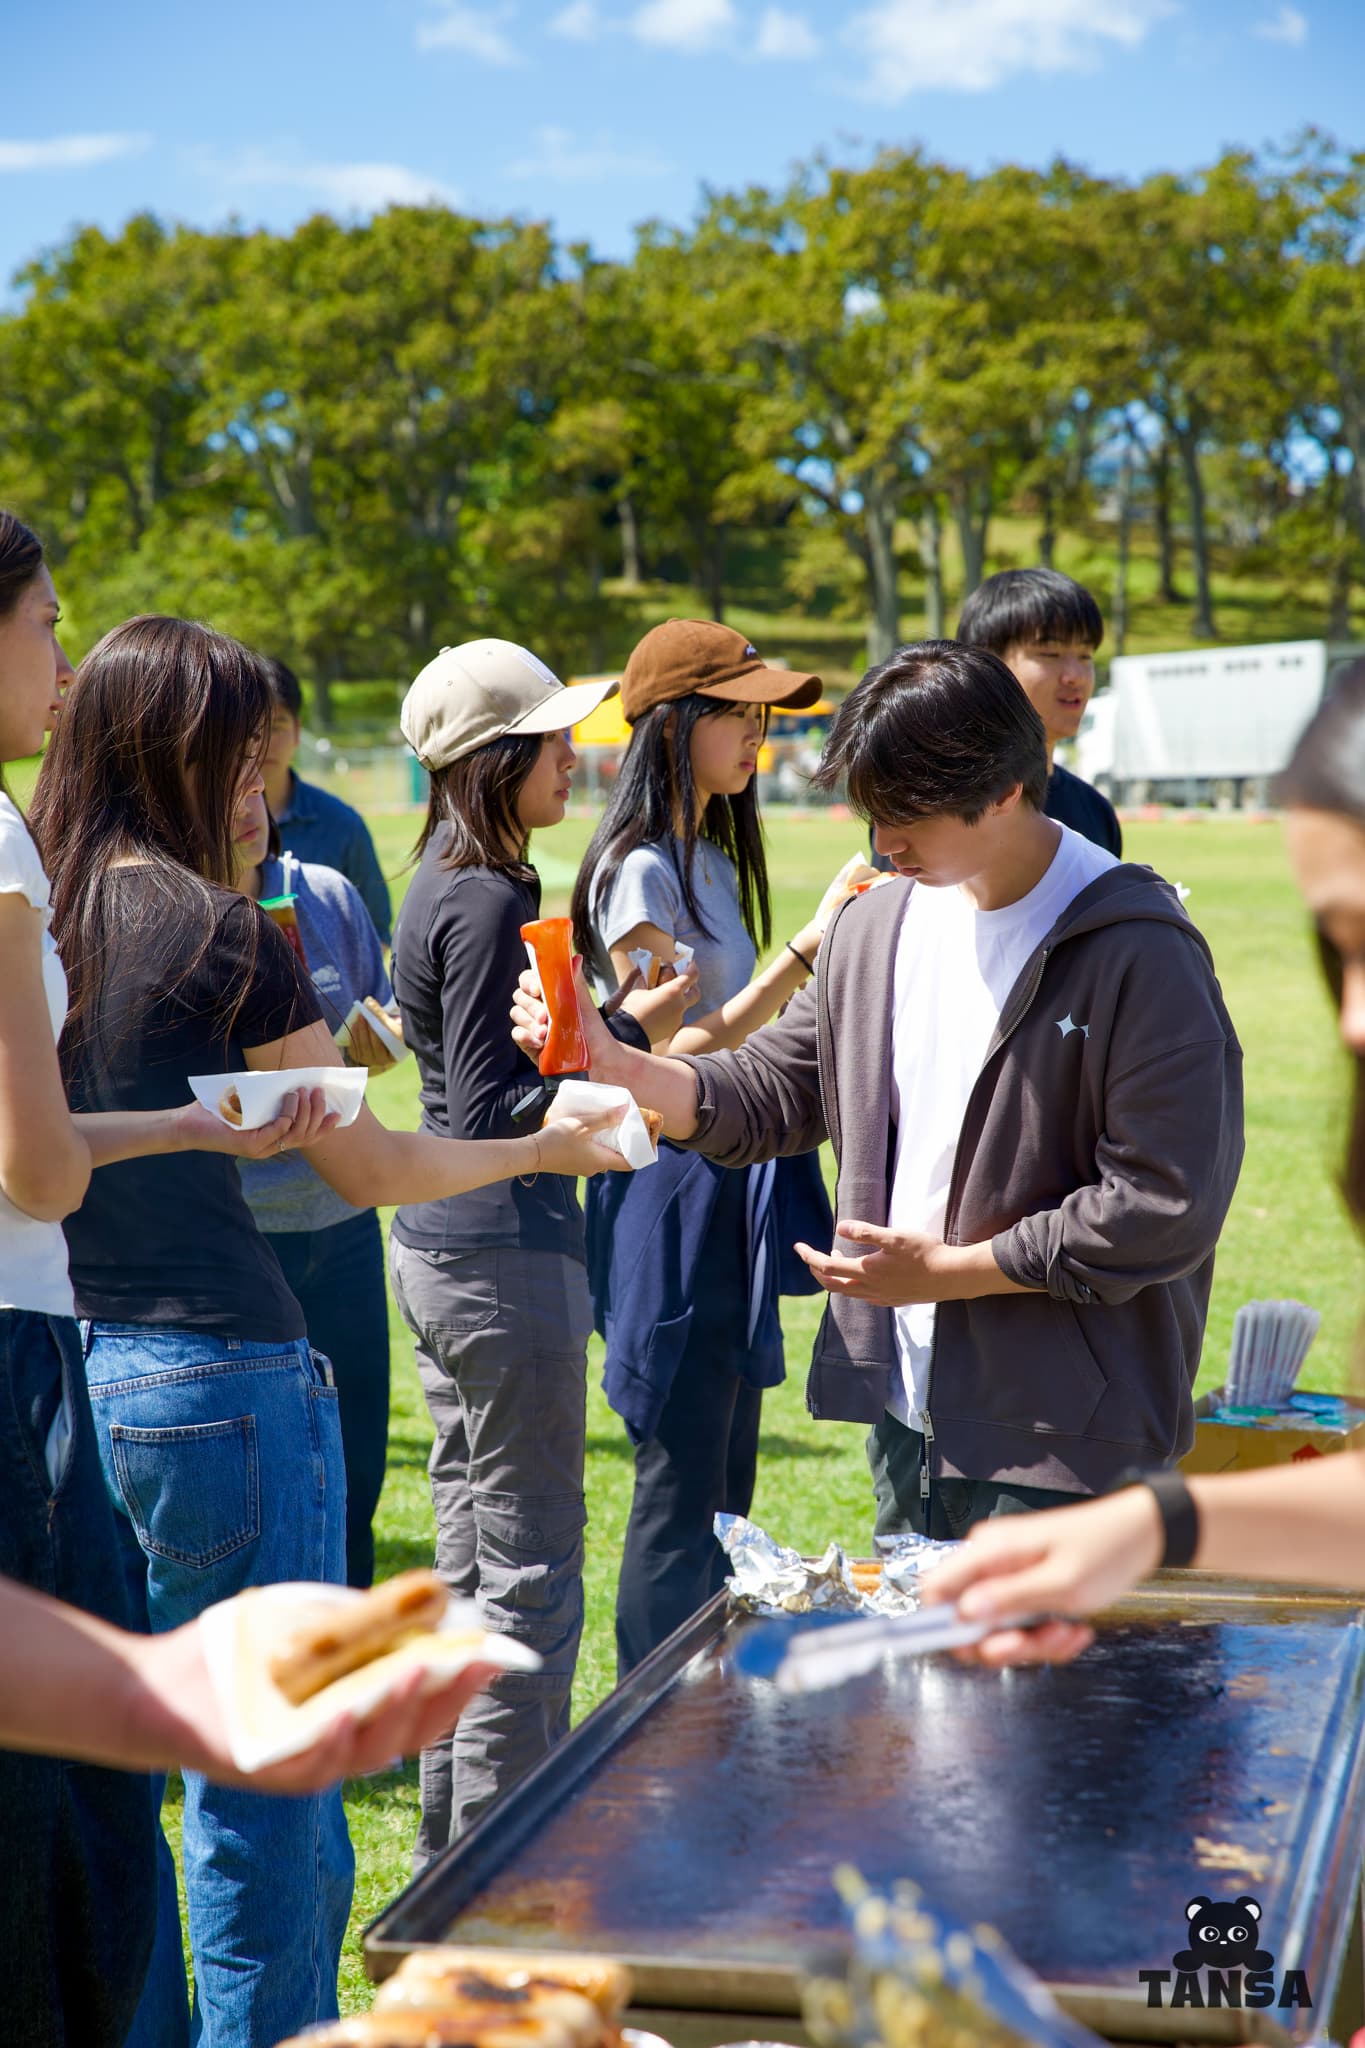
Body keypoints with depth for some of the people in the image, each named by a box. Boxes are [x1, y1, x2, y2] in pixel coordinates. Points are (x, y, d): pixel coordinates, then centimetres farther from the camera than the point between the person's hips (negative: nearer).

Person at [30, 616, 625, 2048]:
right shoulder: (224, 936, -10)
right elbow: (367, 1171, 0)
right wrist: (540, 1148, 14)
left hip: (63, 1378, 7)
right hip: (216, 1372, -7)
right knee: (262, 1805, 6)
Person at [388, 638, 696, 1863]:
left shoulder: (445, 887, 12)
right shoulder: (493, 902, -17)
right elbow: (490, 1116, -20)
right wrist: (625, 1032, -19)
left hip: (437, 1247, 10)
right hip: (505, 1253, -10)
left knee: (472, 1559, 17)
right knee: (530, 1575, -1)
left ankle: (454, 1850, 28)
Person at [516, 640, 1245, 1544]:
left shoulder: (1139, 956, -16)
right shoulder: (877, 923, 7)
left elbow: (1167, 1206, -19)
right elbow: (775, 1092, 13)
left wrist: (945, 1271, -15)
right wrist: (612, 1063, -4)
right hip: (908, 1419, 7)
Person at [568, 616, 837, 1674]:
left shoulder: (714, 861, 15)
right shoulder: (638, 872, -14)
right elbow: (676, 1055, -19)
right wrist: (803, 953, -23)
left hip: (729, 1189, 9)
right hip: (673, 1192, -9)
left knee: (727, 1485, 14)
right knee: (683, 1489, -4)